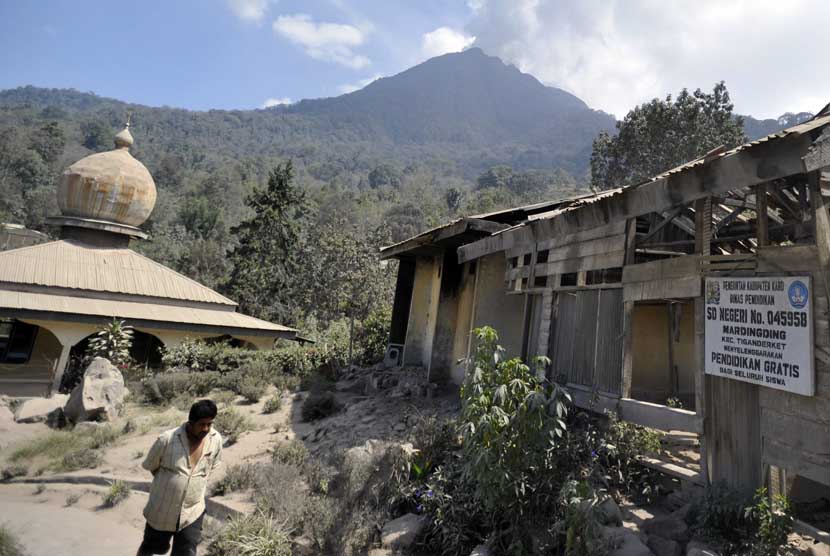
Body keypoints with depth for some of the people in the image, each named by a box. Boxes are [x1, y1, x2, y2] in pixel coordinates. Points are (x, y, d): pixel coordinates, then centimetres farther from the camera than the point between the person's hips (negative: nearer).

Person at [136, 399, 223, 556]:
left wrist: (195, 483, 3)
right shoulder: (166, 439, -21)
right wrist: (168, 483, 4)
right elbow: (151, 466, -3)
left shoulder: (215, 440, -12)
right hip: (162, 510, -1)